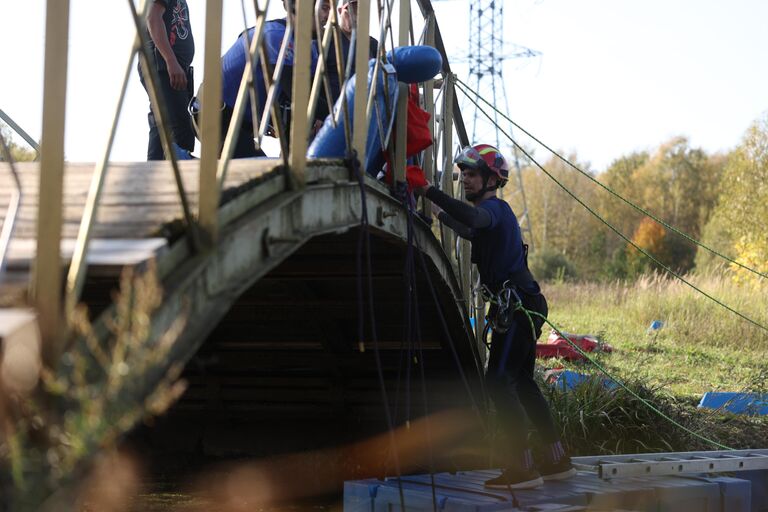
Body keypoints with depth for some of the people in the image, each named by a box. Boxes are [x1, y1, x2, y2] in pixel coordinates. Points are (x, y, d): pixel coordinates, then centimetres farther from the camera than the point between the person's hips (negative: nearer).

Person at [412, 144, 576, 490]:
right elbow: (472, 232, 44)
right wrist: (441, 215, 50)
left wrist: (428, 191, -37)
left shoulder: (495, 208, -11)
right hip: (522, 306, 10)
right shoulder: (492, 212, 21)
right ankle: (557, 460, 19)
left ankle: (523, 467, -14)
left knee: (499, 382, -13)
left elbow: (473, 218, -36)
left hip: (519, 306, -10)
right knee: (522, 383, 14)